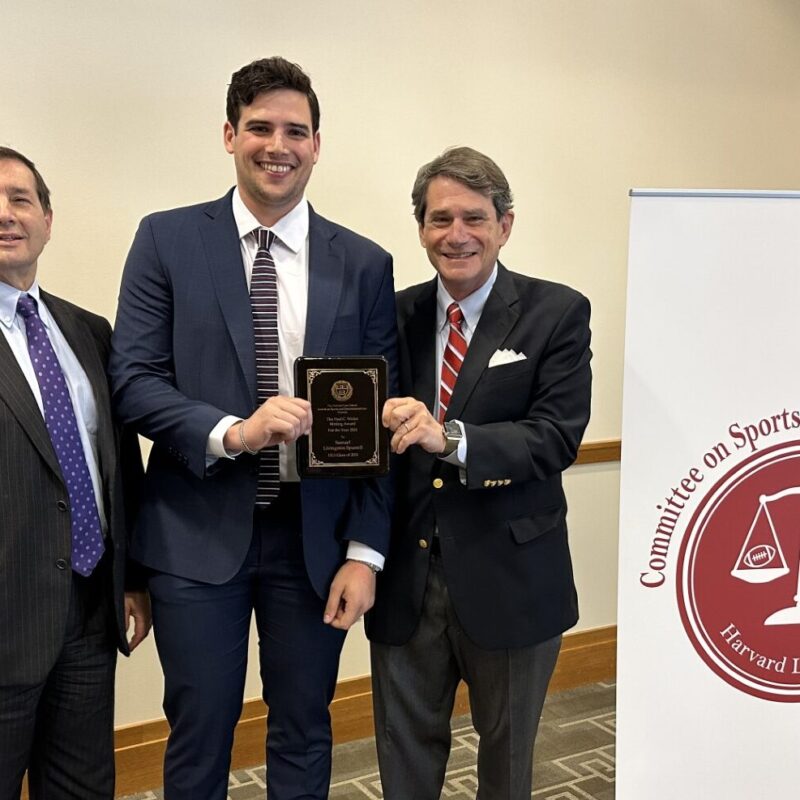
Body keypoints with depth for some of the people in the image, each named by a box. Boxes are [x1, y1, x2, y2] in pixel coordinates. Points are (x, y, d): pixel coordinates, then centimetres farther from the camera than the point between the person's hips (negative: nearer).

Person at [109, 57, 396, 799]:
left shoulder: (365, 264, 2)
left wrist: (365, 551, -3)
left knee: (303, 734, 16)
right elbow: (132, 378, -6)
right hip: (198, 533, -1)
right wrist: (230, 433, -23)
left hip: (314, 536, 2)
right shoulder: (167, 239, -1)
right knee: (198, 737, 12)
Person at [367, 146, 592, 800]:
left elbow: (557, 438, -18)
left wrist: (450, 438, -31)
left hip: (509, 580, -2)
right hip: (405, 577, 3)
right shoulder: (396, 315, 3)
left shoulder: (557, 315, -7)